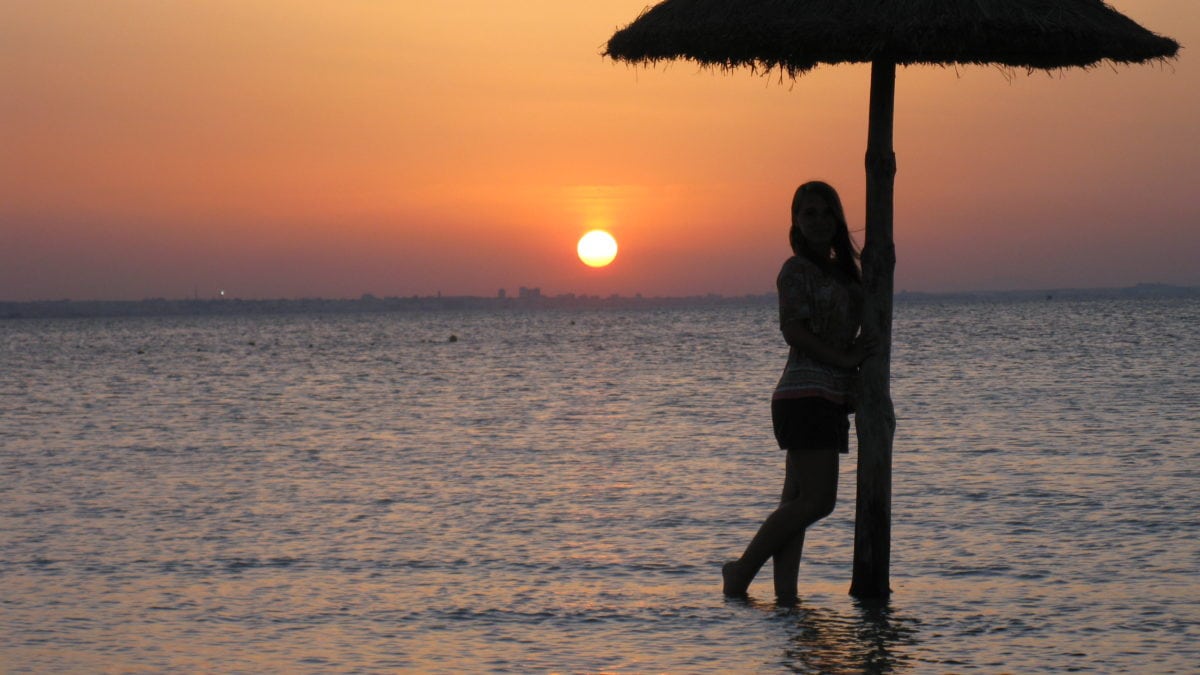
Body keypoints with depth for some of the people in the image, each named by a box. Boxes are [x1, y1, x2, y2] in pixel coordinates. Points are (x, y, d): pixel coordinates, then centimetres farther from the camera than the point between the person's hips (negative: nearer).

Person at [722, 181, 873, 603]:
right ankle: (741, 572, -4)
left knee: (797, 502, 4)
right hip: (807, 396, -9)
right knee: (818, 500, -13)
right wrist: (843, 358, -16)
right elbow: (793, 330, -15)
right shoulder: (797, 269, -5)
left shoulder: (843, 271, 20)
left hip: (832, 400, 9)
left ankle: (785, 592, 1)